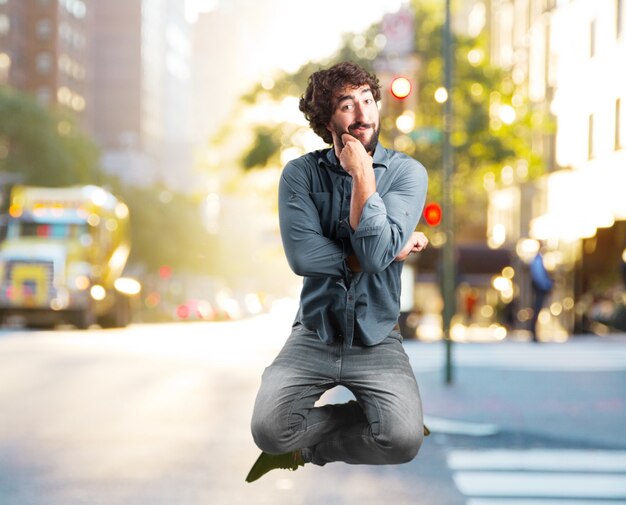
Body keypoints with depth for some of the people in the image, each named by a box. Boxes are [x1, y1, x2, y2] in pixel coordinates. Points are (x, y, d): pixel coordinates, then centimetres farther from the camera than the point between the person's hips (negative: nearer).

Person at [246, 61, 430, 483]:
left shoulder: (407, 172, -5)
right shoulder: (300, 174, -3)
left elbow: (376, 252, -19)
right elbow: (302, 256, -16)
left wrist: (362, 173, -19)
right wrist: (389, 252, -13)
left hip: (378, 340, 0)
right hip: (314, 335, 1)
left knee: (405, 440, -25)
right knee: (269, 430, -23)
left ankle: (308, 445, 3)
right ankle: (368, 419, 5)